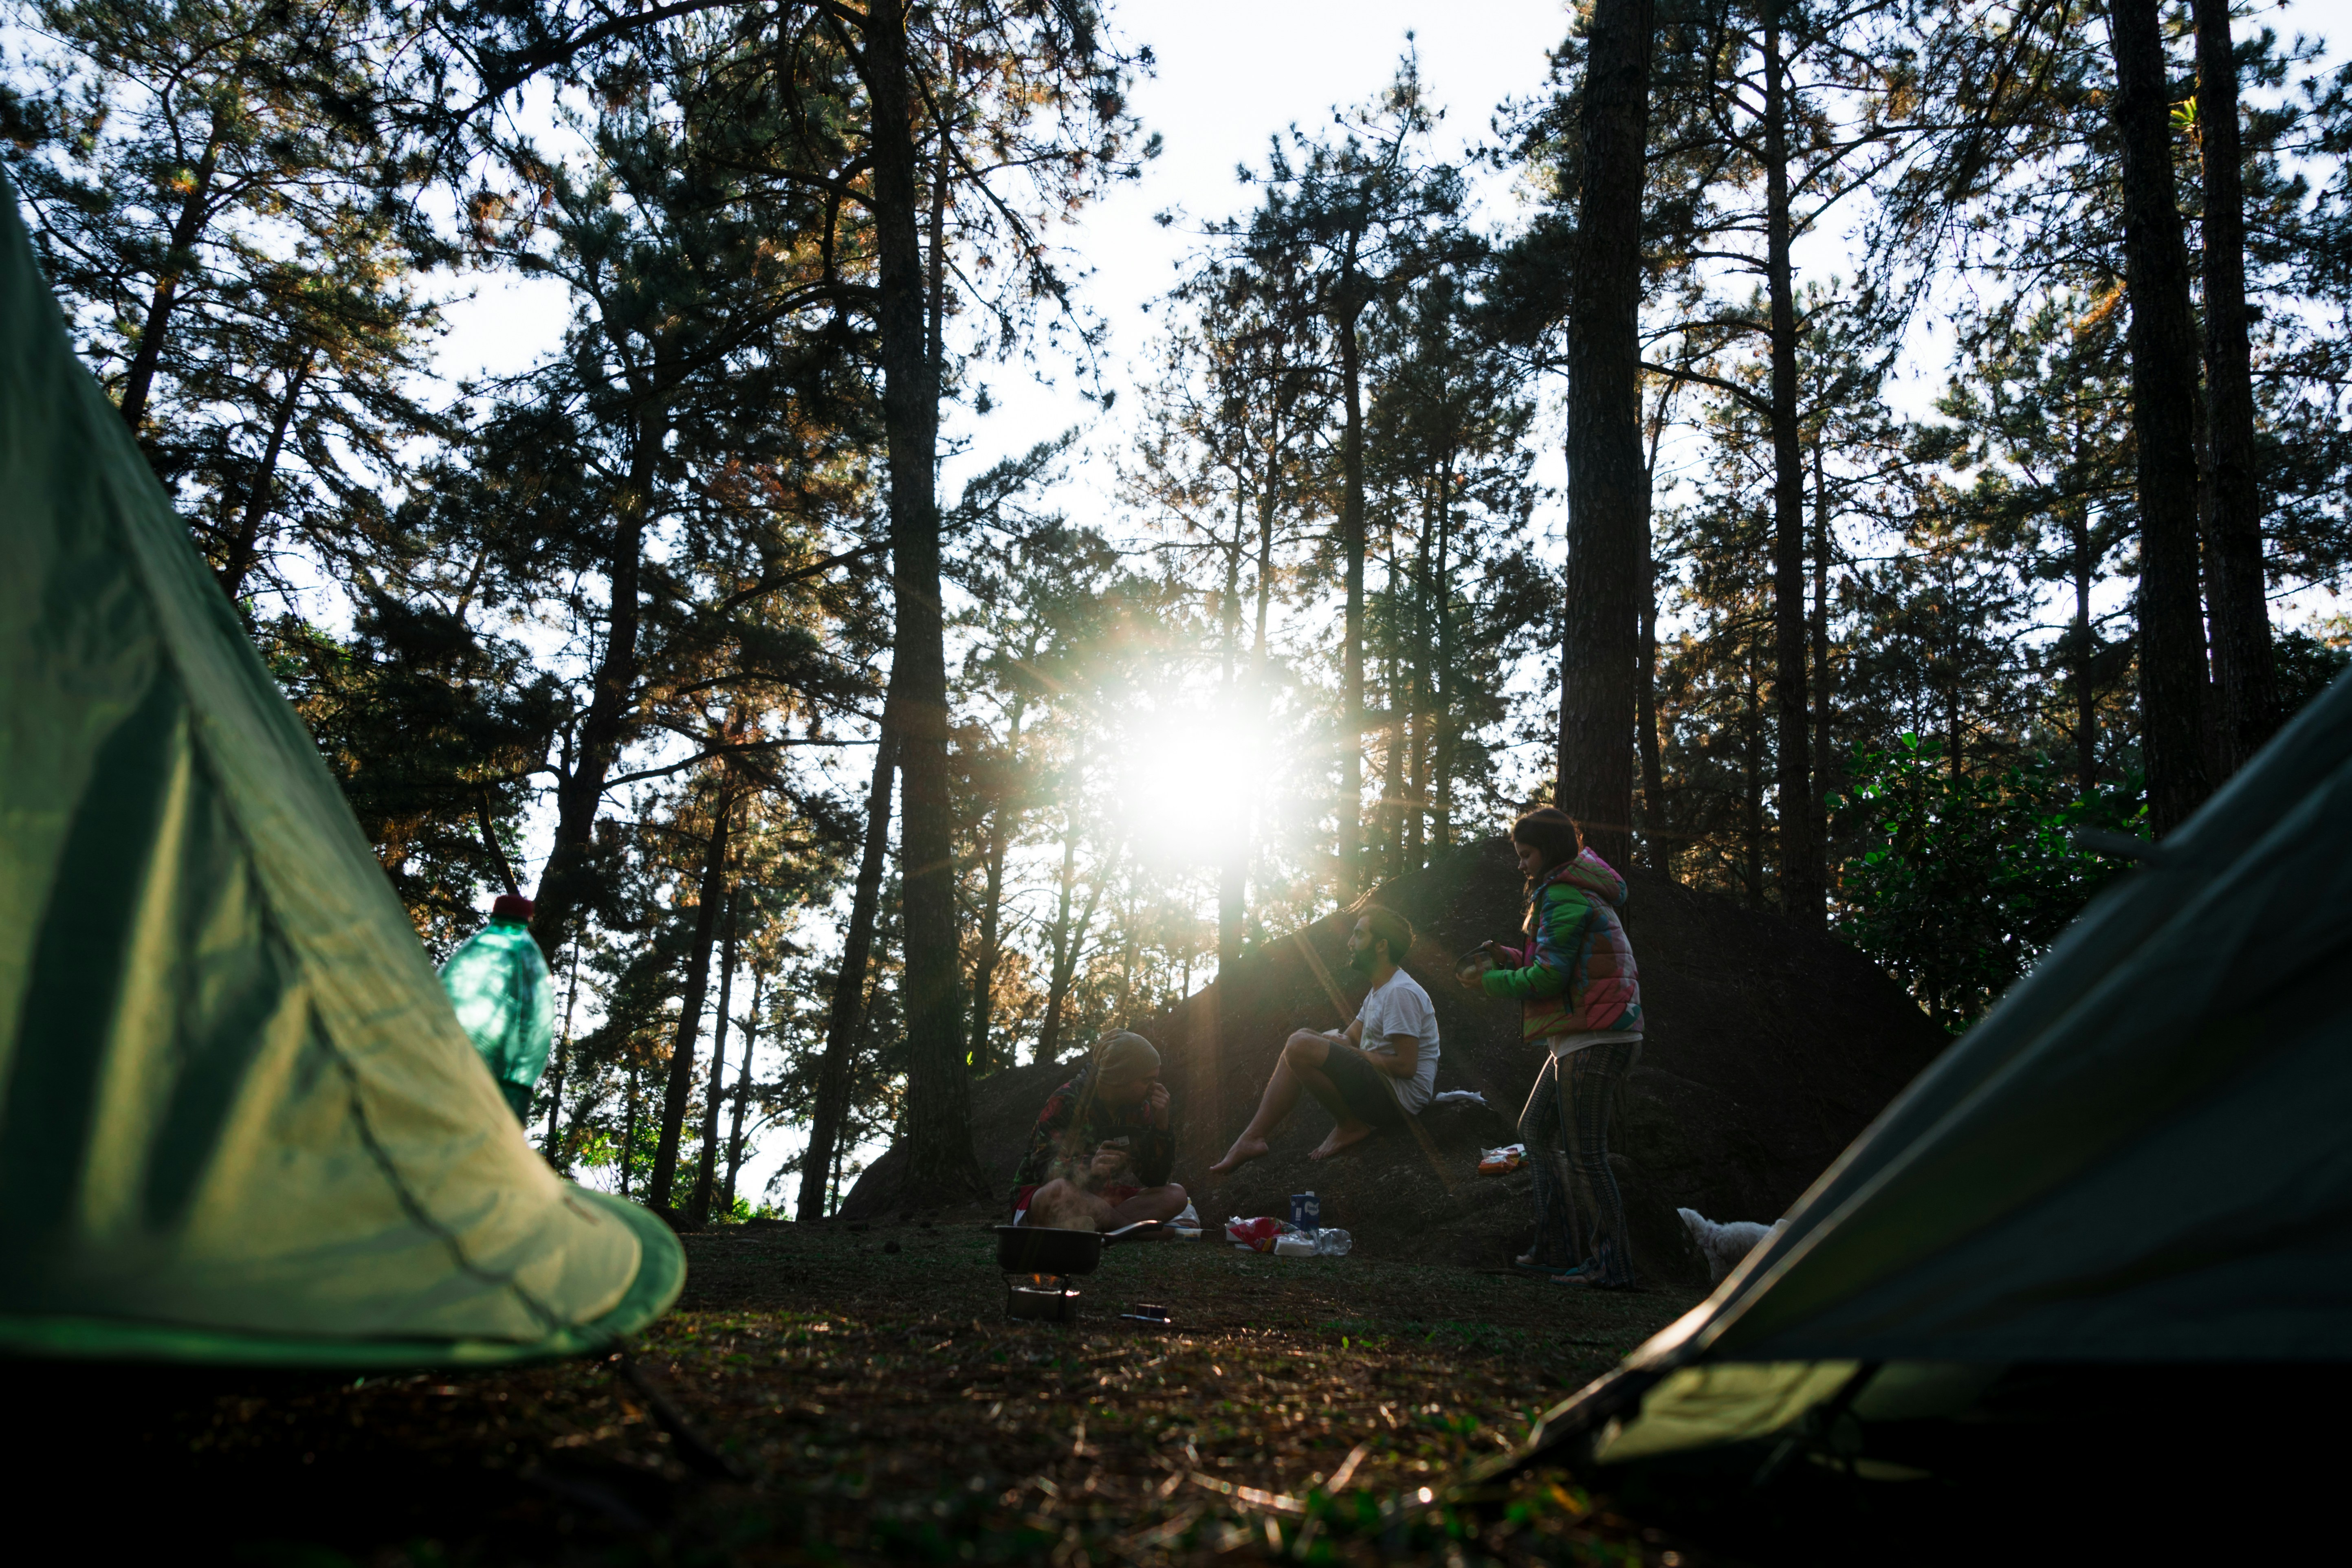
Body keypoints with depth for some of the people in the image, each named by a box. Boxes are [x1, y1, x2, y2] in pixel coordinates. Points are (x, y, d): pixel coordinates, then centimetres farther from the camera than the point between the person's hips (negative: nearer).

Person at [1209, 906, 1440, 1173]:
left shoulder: (1400, 993, -16)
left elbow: (1406, 1066, -21)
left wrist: (1352, 1052, -10)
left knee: (1301, 1046, -20)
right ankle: (1253, 1137, 3)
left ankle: (1350, 1125, -4)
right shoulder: (1378, 991, 18)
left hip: (1399, 1098, -11)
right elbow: (1351, 1037, 20)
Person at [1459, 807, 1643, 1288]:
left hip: (1595, 1041, -11)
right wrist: (1511, 958, 10)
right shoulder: (1581, 891, 19)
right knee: (1536, 1131, 16)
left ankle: (1611, 1264, 2)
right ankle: (1558, 1250, 19)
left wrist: (1491, 980, -7)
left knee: (1585, 1155, -6)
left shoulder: (1564, 897, -14)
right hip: (1581, 1038, 11)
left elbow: (1550, 978, -20)